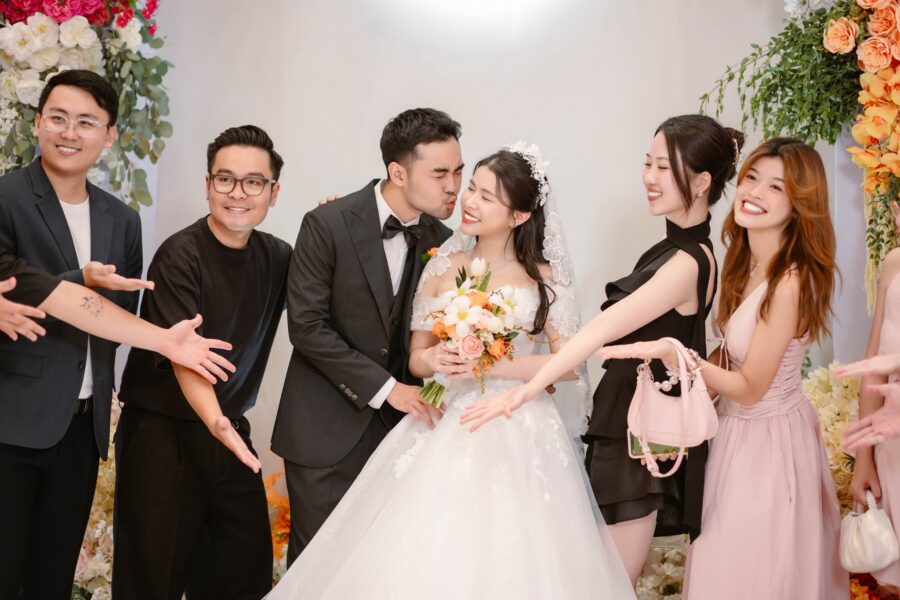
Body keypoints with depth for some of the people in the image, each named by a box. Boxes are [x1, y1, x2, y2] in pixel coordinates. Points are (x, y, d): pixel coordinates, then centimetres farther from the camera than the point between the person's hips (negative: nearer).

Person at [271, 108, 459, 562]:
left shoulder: (440, 240, 2)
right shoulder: (328, 225, -12)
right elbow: (306, 326, -15)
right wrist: (385, 387, -17)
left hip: (398, 424, 4)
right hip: (327, 429, -4)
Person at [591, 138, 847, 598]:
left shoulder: (789, 283, -25)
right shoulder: (745, 265, 1)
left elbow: (750, 388, -21)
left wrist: (671, 353, -30)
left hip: (767, 442, -8)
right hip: (738, 428, 8)